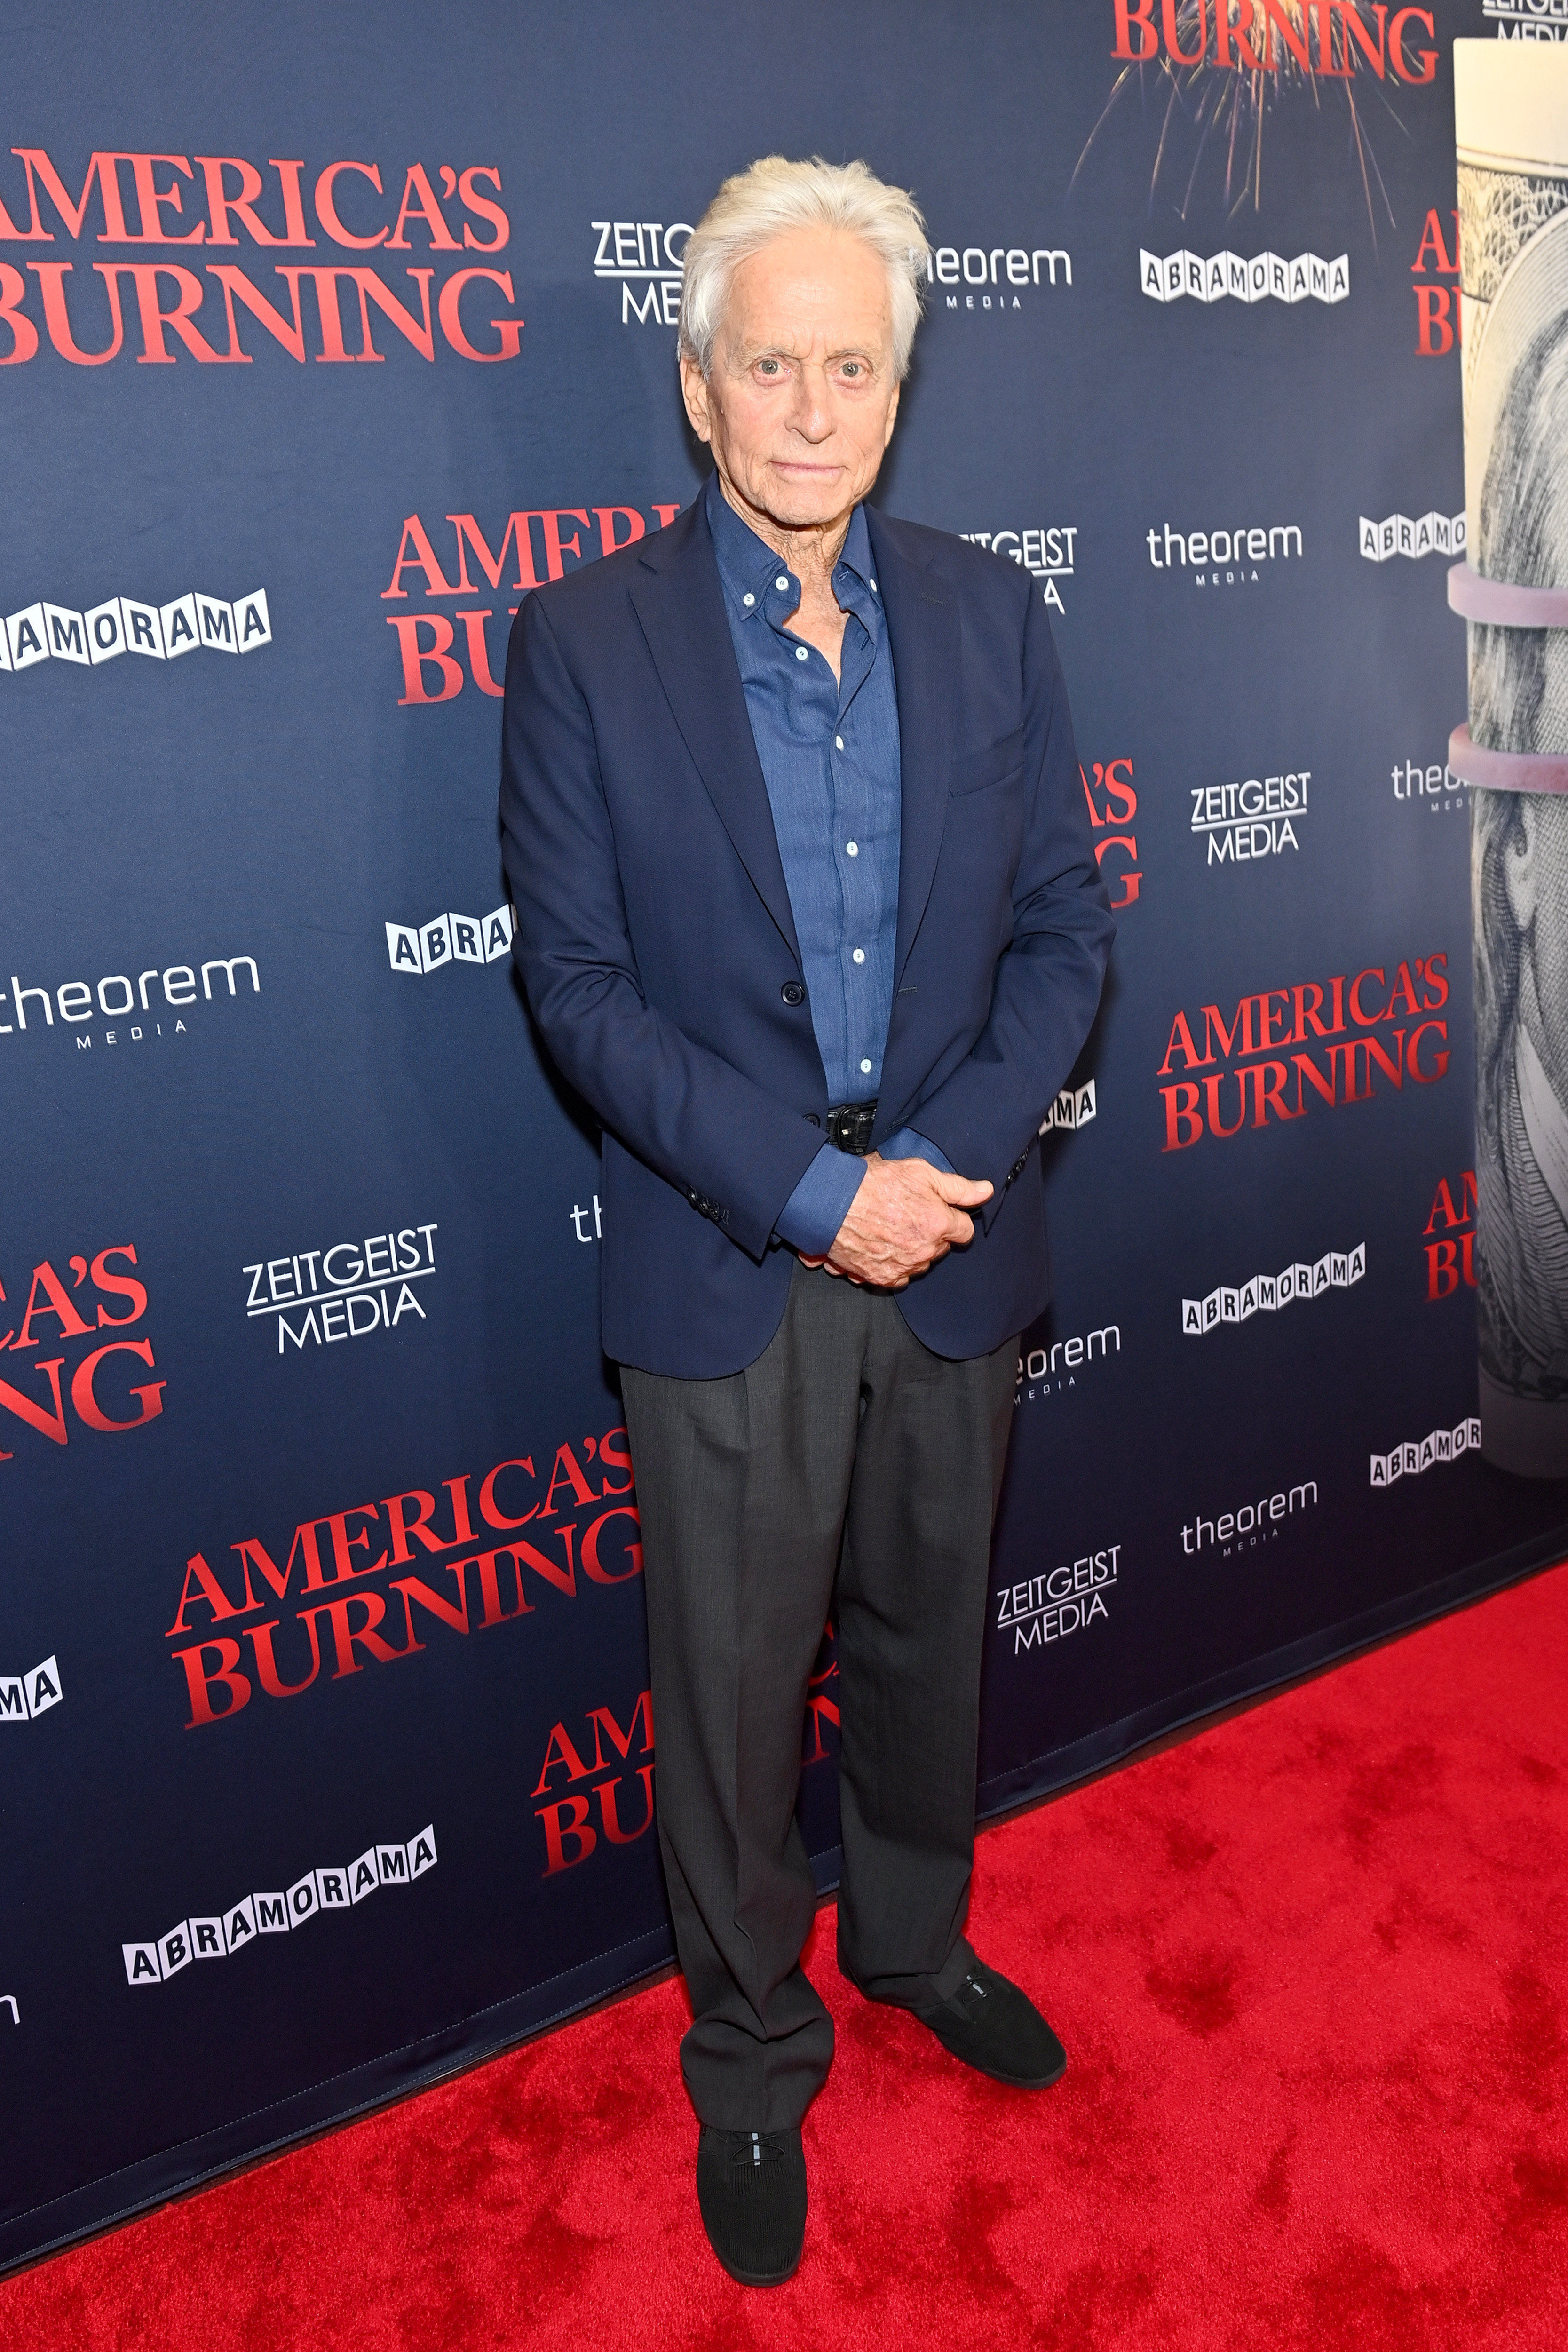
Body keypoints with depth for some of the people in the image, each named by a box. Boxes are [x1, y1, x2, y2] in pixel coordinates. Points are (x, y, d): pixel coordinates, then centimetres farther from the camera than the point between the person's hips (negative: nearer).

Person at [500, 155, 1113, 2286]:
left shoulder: (991, 618, 3)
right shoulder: (584, 640, -6)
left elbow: (1064, 927, 2)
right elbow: (578, 980, -9)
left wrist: (946, 1163, -13)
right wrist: (810, 1191, -17)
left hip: (953, 1248, 3)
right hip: (724, 1275, -3)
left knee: (928, 1643, 21)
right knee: (732, 1702, 11)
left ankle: (914, 1937, 49)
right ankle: (752, 2063, 35)